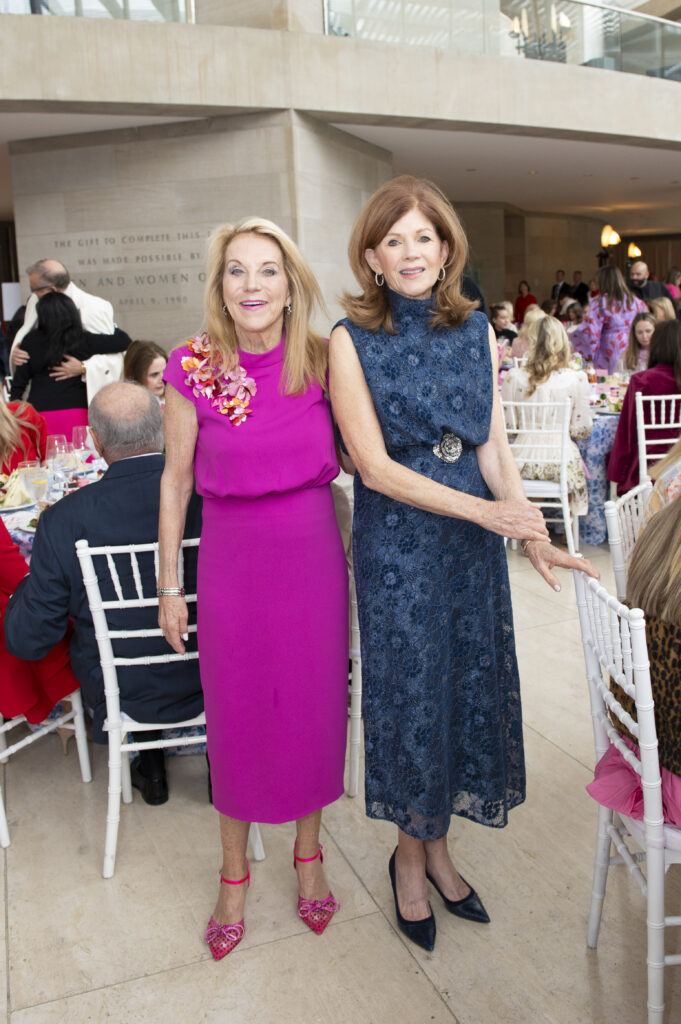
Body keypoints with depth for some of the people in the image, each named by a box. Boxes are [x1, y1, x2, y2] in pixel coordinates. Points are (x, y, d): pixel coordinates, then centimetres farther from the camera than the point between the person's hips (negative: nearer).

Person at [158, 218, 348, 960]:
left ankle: (308, 857, 38)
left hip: (311, 551, 2)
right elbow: (175, 480, 0)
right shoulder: (194, 368, -7)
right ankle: (234, 875, 34)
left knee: (313, 704, 13)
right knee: (235, 713, 10)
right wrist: (169, 585, 2)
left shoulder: (322, 361, -3)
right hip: (231, 556, -1)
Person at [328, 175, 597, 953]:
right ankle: (410, 856, 31)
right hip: (398, 543, -4)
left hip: (474, 540, 5)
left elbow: (493, 445, 4)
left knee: (467, 685, 12)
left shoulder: (477, 331, 6)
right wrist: (484, 510, -18)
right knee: (412, 689, 6)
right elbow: (375, 466, -13)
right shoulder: (352, 340, -7)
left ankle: (435, 846, 34)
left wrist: (532, 535, -8)